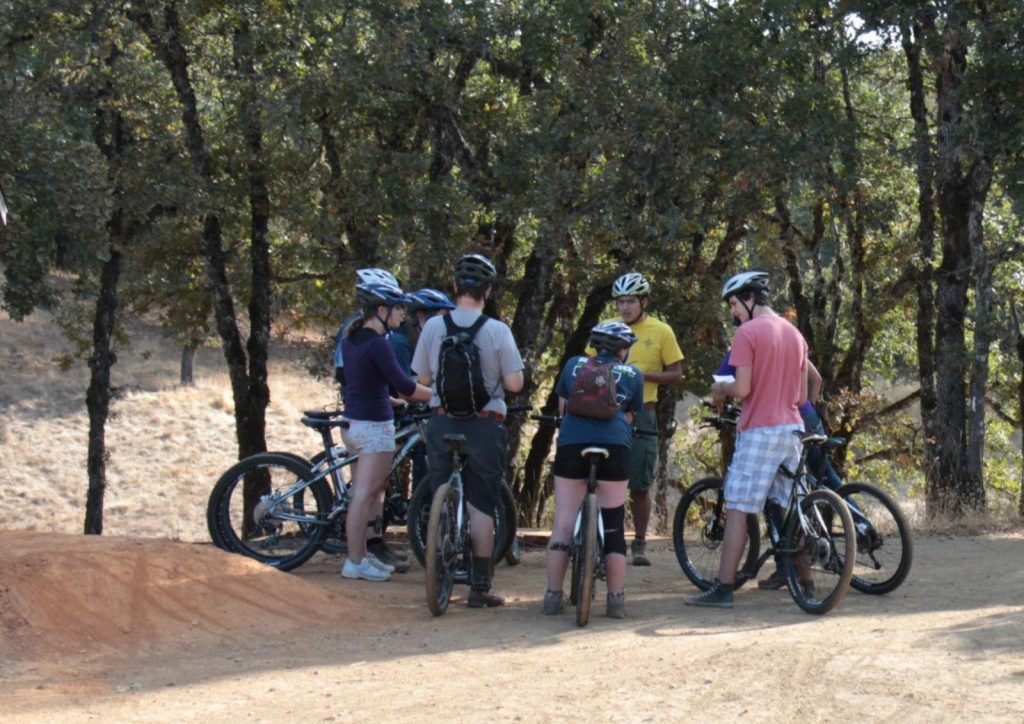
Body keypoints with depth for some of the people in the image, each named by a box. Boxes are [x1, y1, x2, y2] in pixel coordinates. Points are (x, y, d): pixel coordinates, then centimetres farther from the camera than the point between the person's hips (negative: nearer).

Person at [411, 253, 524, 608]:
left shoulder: (433, 326, -4)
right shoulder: (497, 330, -10)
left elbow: (423, 378, 4)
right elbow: (515, 384, -9)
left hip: (443, 422, 2)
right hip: (484, 427, -2)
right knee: (481, 508, 5)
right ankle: (480, 586, 6)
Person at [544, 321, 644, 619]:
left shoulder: (574, 365, 20)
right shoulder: (633, 375, 16)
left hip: (571, 443, 1)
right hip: (615, 446, -1)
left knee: (563, 523, 5)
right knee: (614, 524, 6)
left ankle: (553, 595, 5)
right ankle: (616, 599, 5)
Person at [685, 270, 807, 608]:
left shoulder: (747, 333, -10)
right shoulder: (795, 334, 14)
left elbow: (743, 388, -16)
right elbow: (802, 395, 15)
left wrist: (721, 389, 3)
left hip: (759, 431, -7)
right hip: (792, 428, 7)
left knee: (737, 510, -7)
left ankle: (723, 589, -10)